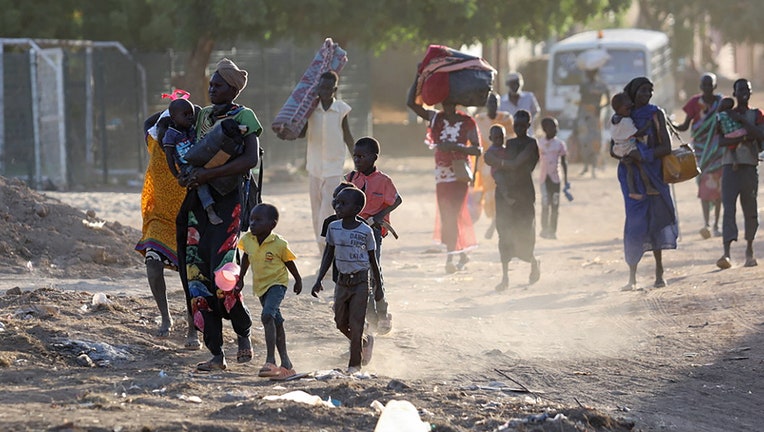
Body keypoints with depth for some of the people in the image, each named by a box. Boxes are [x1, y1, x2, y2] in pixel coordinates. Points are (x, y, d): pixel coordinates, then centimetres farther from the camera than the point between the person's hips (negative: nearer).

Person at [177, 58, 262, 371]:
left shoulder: (244, 117, -3)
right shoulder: (203, 116, 16)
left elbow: (251, 159, -17)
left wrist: (209, 173, -22)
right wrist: (185, 175, 9)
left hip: (230, 200, -7)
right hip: (199, 199, 7)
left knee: (222, 271, -17)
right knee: (196, 273, -1)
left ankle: (243, 333, 9)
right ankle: (216, 354, 2)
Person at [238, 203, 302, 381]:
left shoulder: (279, 244, -20)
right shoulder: (247, 240, -7)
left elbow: (289, 262, -4)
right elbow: (246, 258, 13)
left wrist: (298, 280, 9)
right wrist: (240, 278, 17)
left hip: (277, 283, -6)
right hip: (260, 286, 6)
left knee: (267, 315, -27)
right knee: (276, 322, 15)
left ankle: (270, 360, -30)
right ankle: (285, 363, 24)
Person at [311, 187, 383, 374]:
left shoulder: (365, 231, -10)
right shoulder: (333, 228, 2)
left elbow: (372, 260, -1)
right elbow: (328, 255, 9)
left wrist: (378, 287, 3)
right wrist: (319, 280, 3)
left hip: (360, 280, -5)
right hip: (342, 280, 5)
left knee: (355, 323, -6)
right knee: (341, 323, 7)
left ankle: (355, 363, 4)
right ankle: (365, 341, 34)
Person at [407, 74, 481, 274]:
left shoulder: (467, 122, -6)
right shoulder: (436, 118, 4)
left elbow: (478, 150, -9)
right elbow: (411, 102, 0)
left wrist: (455, 146, -22)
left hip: (459, 174, -4)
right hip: (441, 173, 4)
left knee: (452, 215, -10)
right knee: (446, 217, 7)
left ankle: (450, 258, -10)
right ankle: (462, 253, 20)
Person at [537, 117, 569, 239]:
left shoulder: (560, 144, 0)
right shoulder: (539, 143, 2)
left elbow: (563, 162, 4)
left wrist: (566, 180, 2)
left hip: (555, 178, 0)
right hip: (543, 177, 0)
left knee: (555, 205, 0)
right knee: (545, 205, -1)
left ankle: (552, 231, 5)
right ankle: (544, 229, 7)